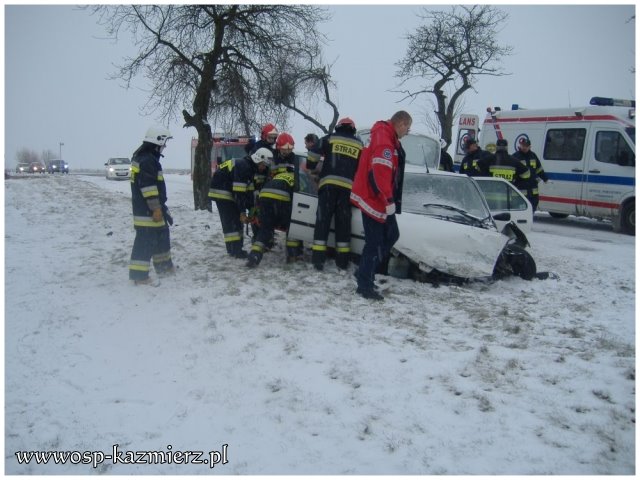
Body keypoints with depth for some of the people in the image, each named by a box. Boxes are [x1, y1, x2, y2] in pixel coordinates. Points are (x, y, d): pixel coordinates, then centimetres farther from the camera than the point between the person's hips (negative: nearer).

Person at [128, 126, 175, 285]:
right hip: (147, 210, -11)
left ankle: (163, 266, 31)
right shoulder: (147, 160, -18)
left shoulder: (143, 156, 17)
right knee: (146, 240, -8)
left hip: (148, 208, 11)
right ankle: (139, 274, -6)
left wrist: (159, 207, 30)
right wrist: (156, 208, -24)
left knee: (162, 235, 20)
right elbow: (149, 186, -24)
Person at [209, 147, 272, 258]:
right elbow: (239, 192, -26)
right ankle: (235, 250, -10)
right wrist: (242, 212, -25)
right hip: (221, 191, -10)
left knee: (236, 219, 10)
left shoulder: (250, 167, 6)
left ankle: (235, 248, 14)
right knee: (231, 220, -11)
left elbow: (249, 191, 8)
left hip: (229, 191, 10)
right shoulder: (243, 166, -24)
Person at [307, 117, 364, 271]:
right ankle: (342, 260, 5)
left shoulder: (330, 138, 11)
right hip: (348, 186, 2)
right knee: (343, 222, 6)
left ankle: (318, 257, -7)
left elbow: (313, 153, 3)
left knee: (323, 219, -1)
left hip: (329, 183, -2)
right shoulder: (359, 145, 18)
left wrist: (310, 167, 21)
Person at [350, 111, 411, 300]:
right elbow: (380, 173, -29)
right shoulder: (384, 141, -20)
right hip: (374, 199, -11)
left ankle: (364, 273, 25)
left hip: (379, 199, 11)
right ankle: (365, 286, 5)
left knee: (392, 235, 17)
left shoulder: (388, 139, 14)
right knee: (375, 243, -5)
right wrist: (389, 201, -27)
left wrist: (389, 199, 21)